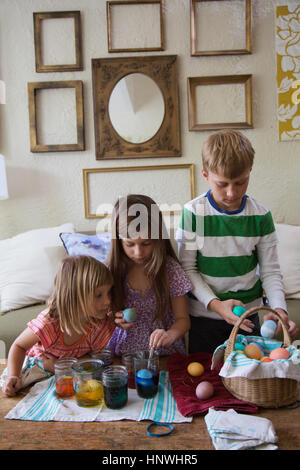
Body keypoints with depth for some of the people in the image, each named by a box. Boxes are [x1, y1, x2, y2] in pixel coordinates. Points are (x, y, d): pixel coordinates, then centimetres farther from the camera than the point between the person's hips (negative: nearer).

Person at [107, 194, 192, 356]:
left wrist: (170, 335, -23)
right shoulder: (114, 270, -4)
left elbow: (182, 319, -3)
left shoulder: (170, 269, -6)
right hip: (123, 353, 2)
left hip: (164, 353, -2)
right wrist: (113, 320, -13)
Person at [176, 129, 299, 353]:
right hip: (204, 313, -1)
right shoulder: (193, 213, -13)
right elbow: (187, 269, -10)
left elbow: (270, 271, -3)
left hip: (248, 312, 2)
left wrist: (279, 308, -18)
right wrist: (215, 304, -20)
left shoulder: (261, 215, -7)